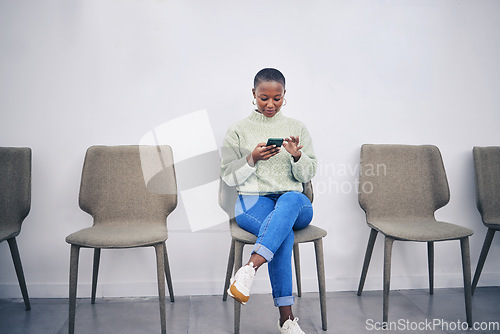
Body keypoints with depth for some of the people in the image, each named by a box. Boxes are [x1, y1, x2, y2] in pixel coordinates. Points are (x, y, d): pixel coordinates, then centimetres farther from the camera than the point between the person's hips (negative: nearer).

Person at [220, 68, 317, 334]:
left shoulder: (297, 128, 15)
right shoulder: (238, 130, 10)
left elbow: (308, 175, 11)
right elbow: (228, 177, 6)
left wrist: (297, 155, -12)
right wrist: (252, 159, -12)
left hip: (295, 202, 2)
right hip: (252, 202, -1)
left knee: (289, 200, -39)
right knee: (285, 233, -36)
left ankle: (250, 267, -49)